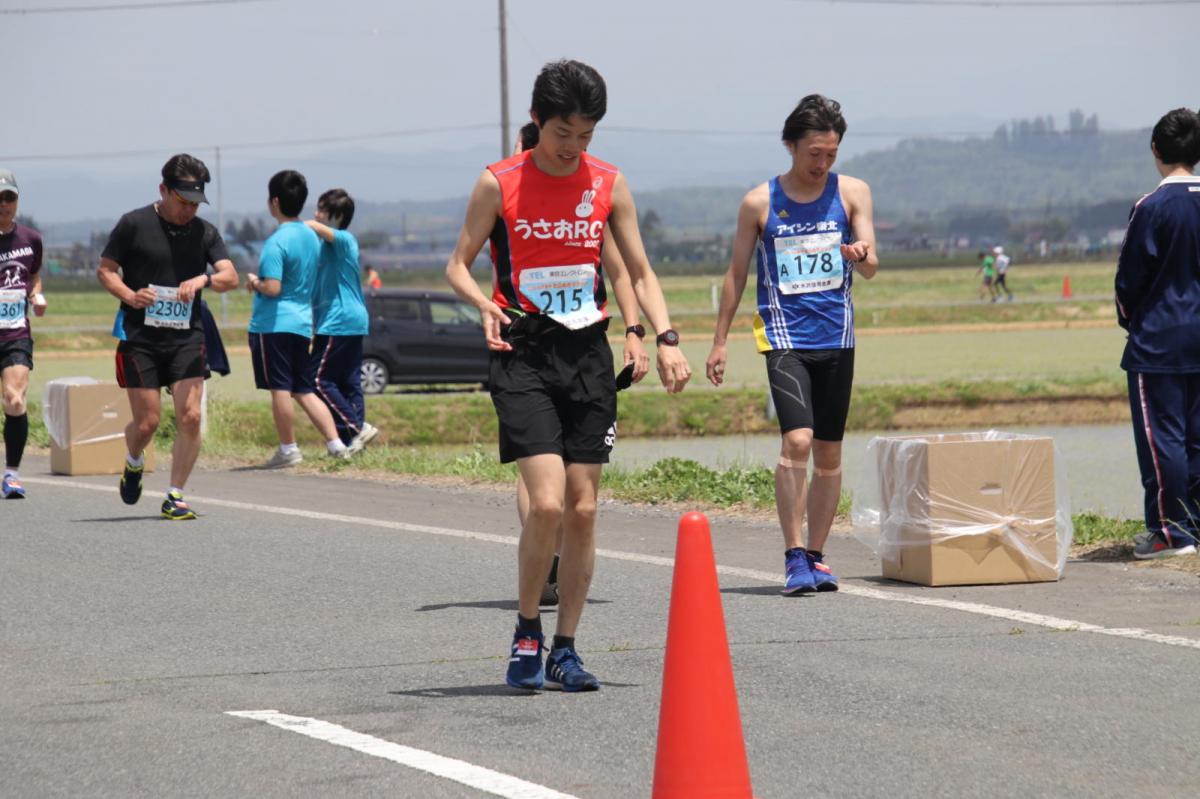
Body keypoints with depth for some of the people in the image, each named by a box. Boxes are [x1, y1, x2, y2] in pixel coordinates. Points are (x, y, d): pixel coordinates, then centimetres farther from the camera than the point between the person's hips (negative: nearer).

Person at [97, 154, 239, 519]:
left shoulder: (205, 232, 7)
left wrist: (203, 280, -24)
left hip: (187, 338, 2)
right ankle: (133, 465, 33)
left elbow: (230, 276, -3)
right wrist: (130, 296, -14)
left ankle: (175, 496, 2)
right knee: (147, 422, -2)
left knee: (190, 417, -10)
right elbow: (105, 270, 4)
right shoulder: (134, 224, -1)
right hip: (140, 338, -2)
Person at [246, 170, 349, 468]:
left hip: (273, 323, -8)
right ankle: (335, 442, 6)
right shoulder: (311, 236, 11)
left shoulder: (277, 242, -16)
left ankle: (288, 449, 3)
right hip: (302, 321, 8)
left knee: (280, 388, -1)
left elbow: (273, 287, -22)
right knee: (304, 390, 12)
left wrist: (255, 282, -2)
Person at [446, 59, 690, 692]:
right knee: (547, 503, -16)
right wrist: (484, 306, -19)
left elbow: (639, 272, 10)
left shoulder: (607, 183, 5)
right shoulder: (499, 183, -4)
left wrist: (665, 338, -4)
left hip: (588, 353, 4)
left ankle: (565, 650, 12)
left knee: (583, 508, 2)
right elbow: (458, 264, 2)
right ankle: (526, 633, 4)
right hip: (523, 353, -3)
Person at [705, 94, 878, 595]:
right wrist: (719, 341, 7)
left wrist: (861, 255, -27)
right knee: (796, 442, -18)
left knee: (829, 454, 7)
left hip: (836, 337, 3)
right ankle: (794, 558, -15)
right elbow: (737, 272, 8)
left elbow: (870, 267, -3)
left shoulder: (851, 193, 3)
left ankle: (814, 557, 18)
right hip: (785, 337, -3)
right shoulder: (760, 203, 0)